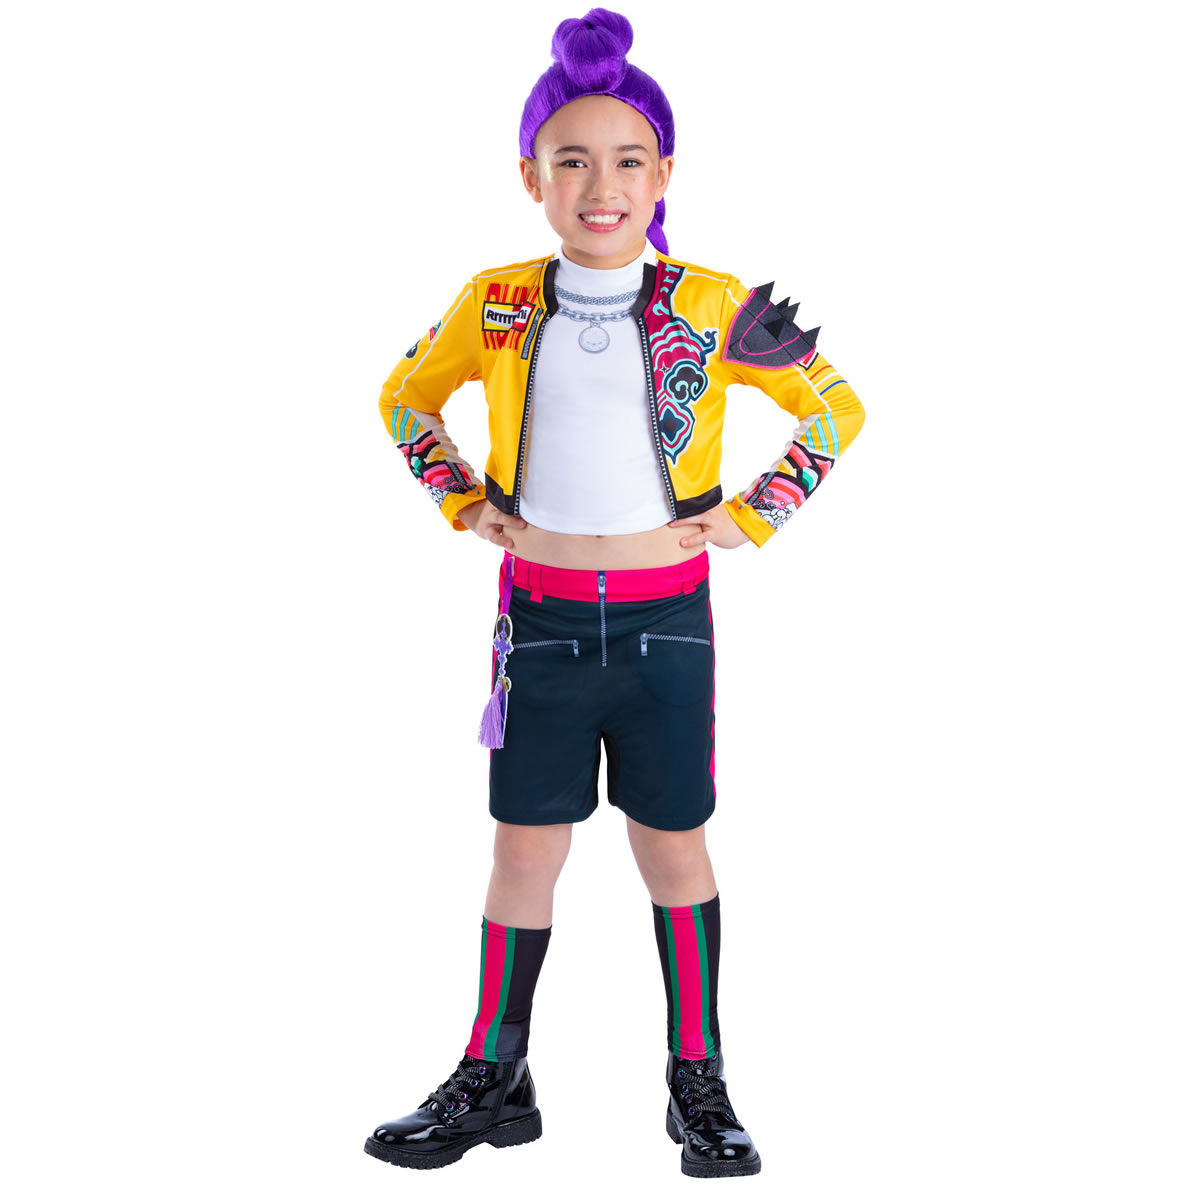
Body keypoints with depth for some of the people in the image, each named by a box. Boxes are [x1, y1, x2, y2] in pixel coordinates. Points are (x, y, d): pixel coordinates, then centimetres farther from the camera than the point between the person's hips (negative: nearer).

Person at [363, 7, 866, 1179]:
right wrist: (466, 504, 5)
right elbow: (404, 400, 15)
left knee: (673, 849, 8)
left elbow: (837, 408, 4)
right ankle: (494, 1079, 22)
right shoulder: (495, 305, -2)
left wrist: (748, 518, -3)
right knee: (524, 850, 8)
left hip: (666, 620, -1)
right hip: (539, 618, 1)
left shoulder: (710, 307, -6)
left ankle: (699, 1083, 22)